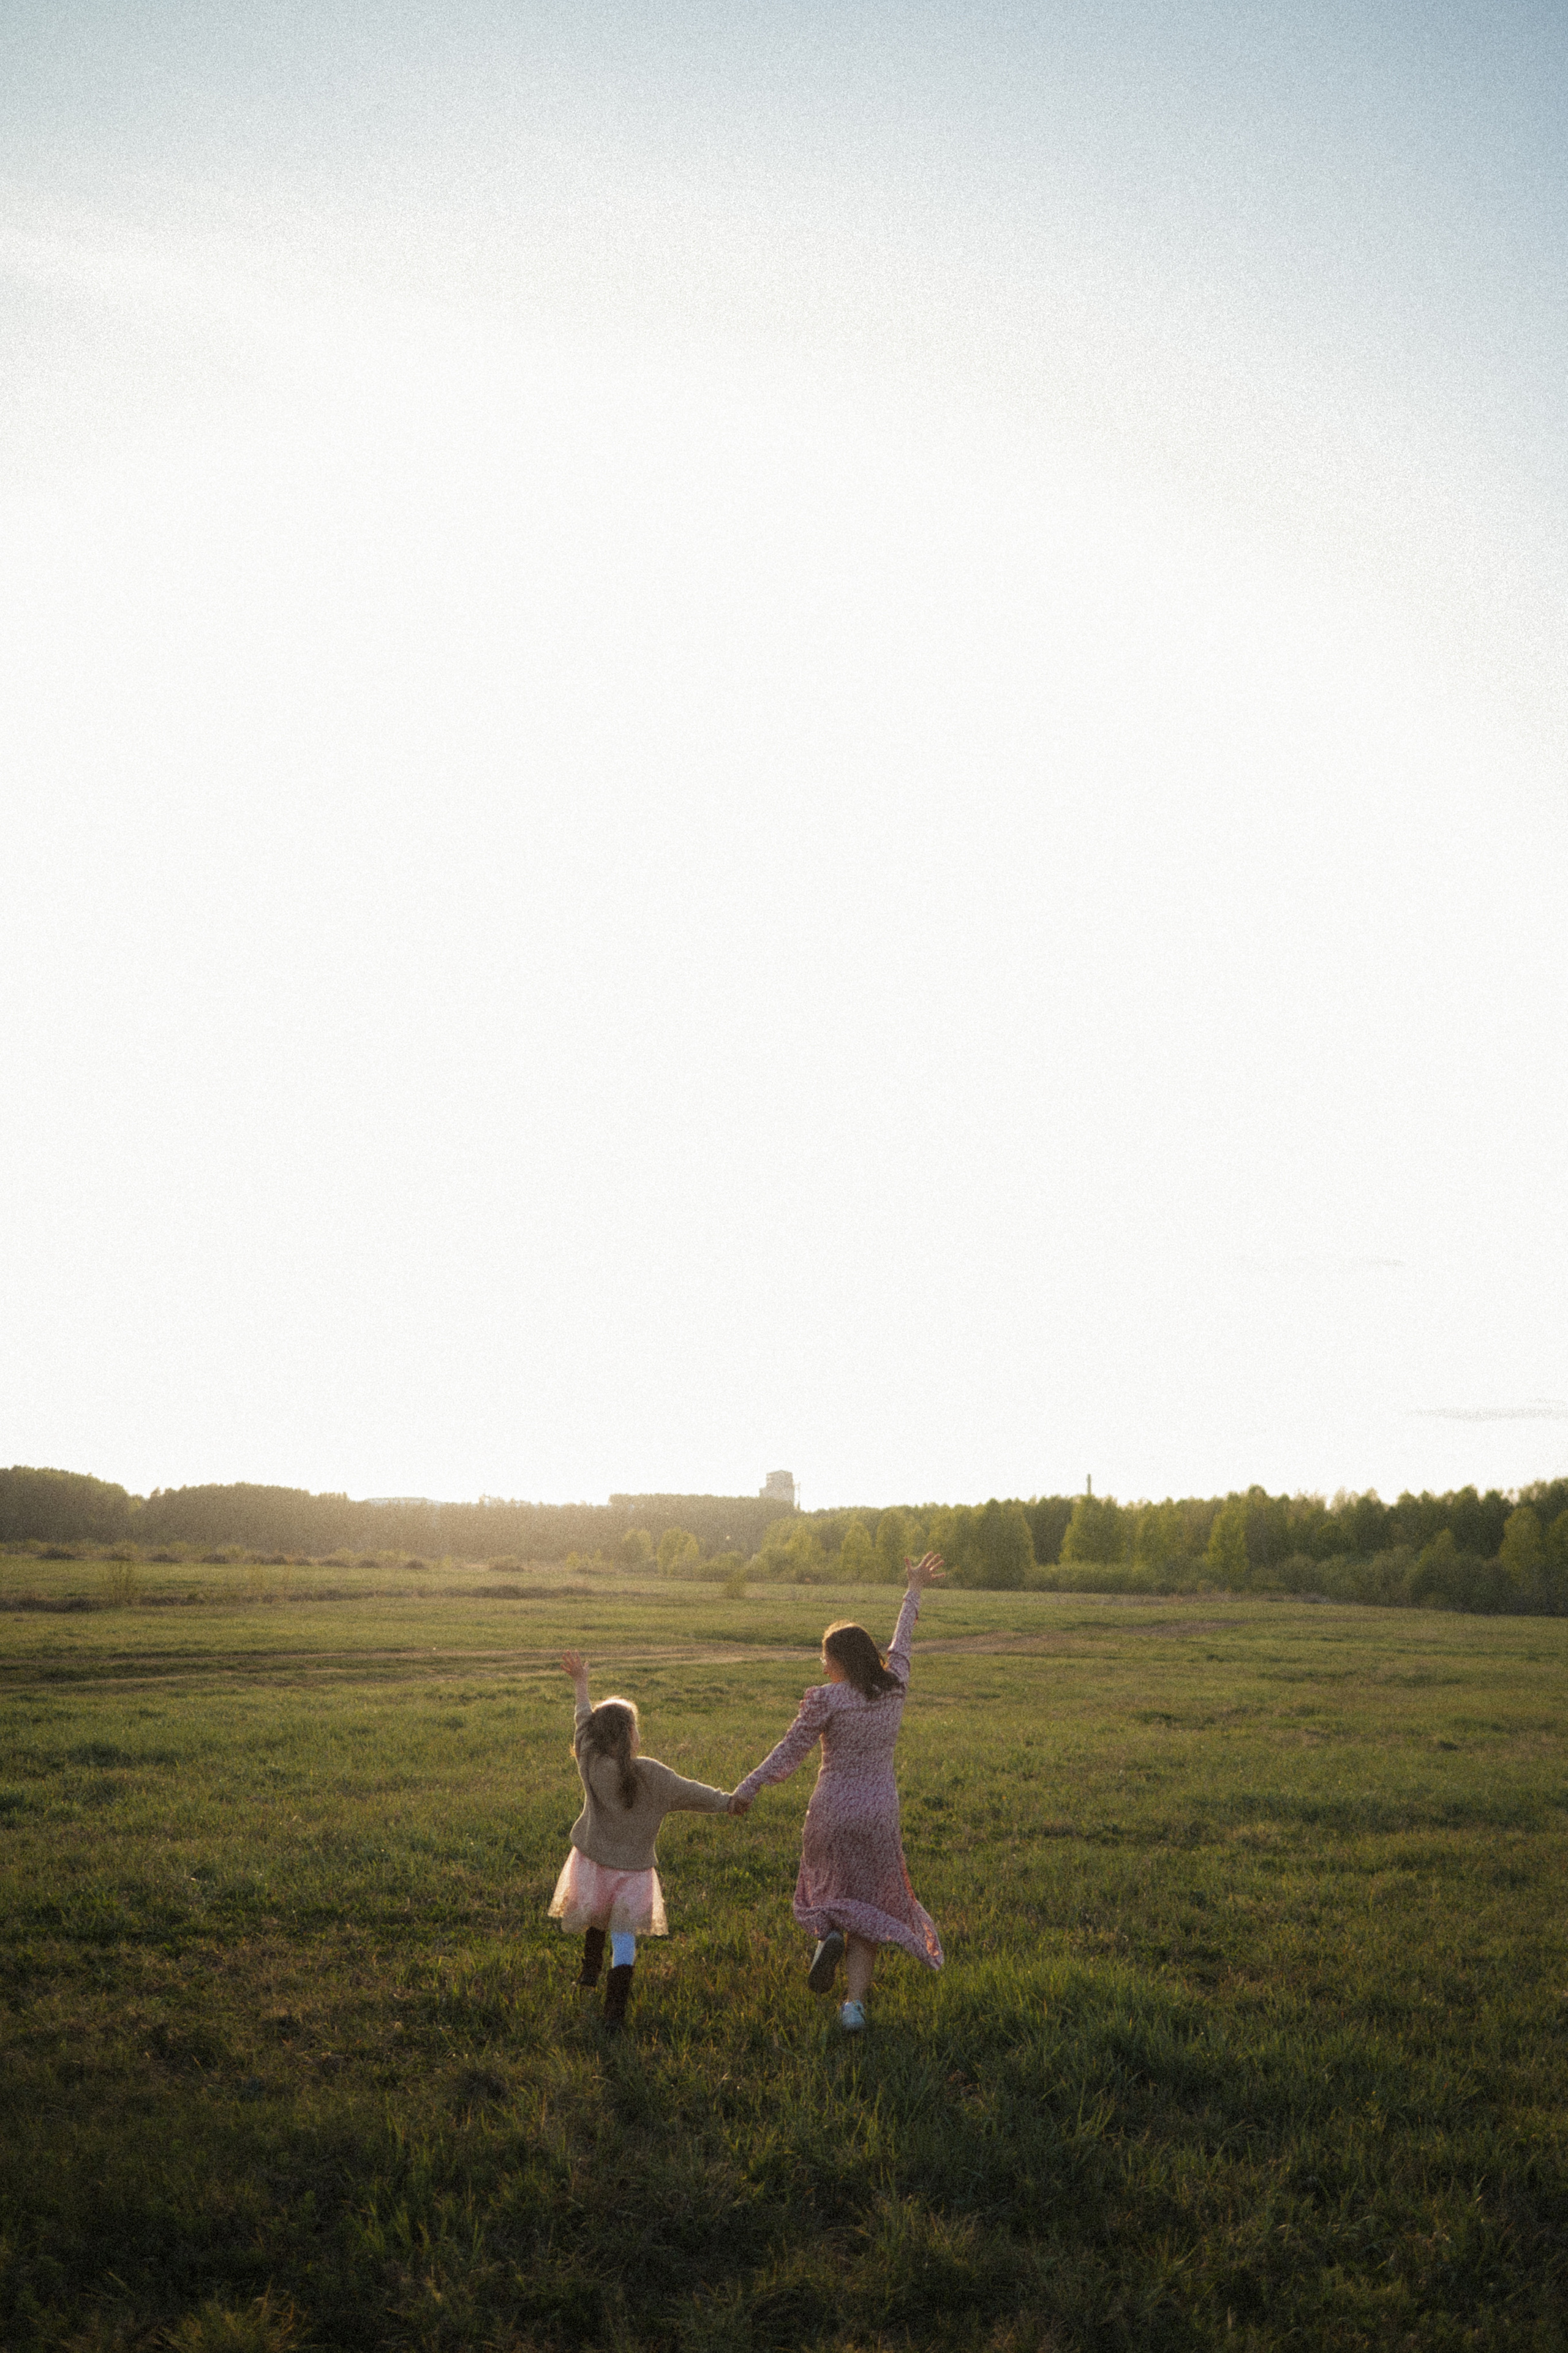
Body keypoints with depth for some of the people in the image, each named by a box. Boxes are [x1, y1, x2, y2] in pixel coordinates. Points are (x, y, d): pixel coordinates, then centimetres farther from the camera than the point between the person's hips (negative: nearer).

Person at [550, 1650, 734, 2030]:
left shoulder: (591, 1763, -11)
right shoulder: (650, 1773, -16)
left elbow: (583, 1724, 5)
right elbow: (688, 1792, -7)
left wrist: (580, 1685, 20)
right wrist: (727, 1802, 9)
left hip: (592, 1861, 3)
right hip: (632, 1868, -3)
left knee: (598, 1917, 31)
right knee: (624, 1939, 3)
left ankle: (590, 1970, 46)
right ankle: (615, 2014, -1)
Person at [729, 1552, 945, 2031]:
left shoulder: (826, 1699, -14)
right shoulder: (893, 1688, -2)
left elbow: (790, 1750, -11)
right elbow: (902, 1641, 14)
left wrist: (746, 1790, -1)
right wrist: (914, 1592, 30)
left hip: (832, 1812, -3)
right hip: (879, 1813, 3)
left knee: (825, 1885, 25)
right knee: (867, 1906, 12)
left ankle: (828, 1936, -6)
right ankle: (855, 2004, 0)